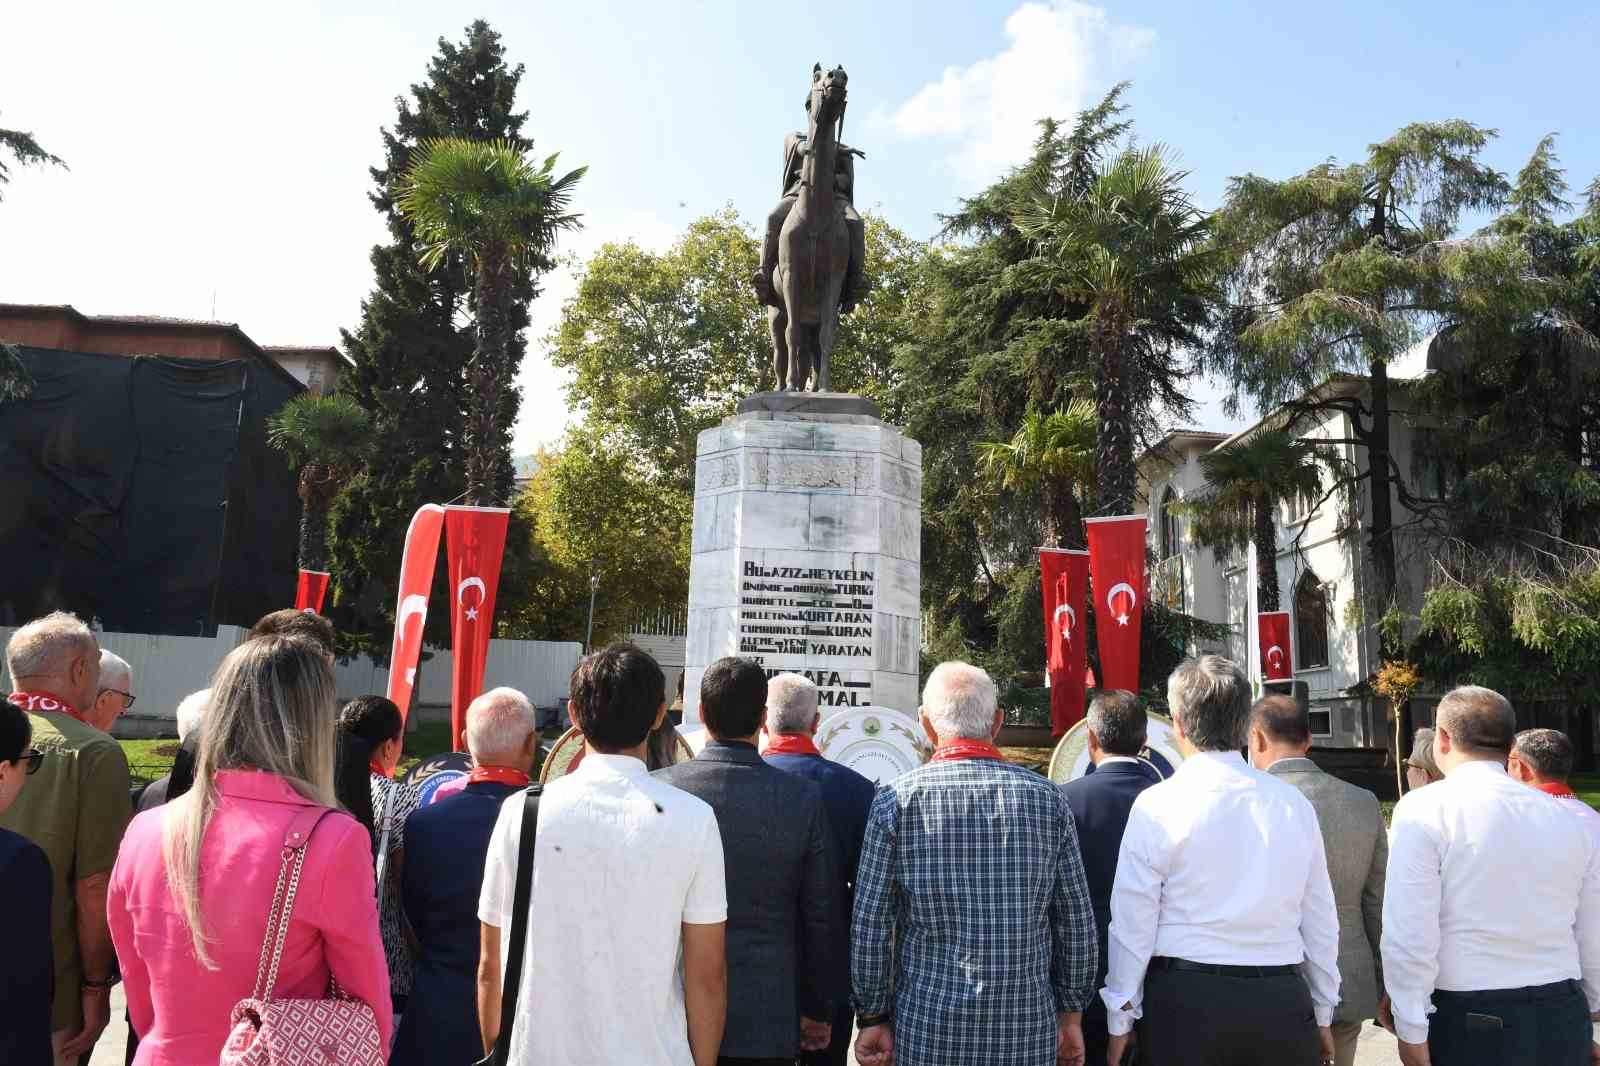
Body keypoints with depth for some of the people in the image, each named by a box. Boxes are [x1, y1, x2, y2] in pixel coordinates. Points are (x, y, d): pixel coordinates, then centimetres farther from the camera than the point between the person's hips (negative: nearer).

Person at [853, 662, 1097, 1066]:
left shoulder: (896, 800, -7)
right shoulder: (1048, 798, -2)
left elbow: (870, 923, -6)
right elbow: (1077, 922, 2)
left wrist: (872, 1017, 4)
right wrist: (1071, 1015, 12)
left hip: (927, 1028, -1)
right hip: (1027, 1029, 2)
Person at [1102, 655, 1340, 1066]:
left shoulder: (1157, 805, -9)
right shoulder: (1295, 804, 2)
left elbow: (1133, 923, -6)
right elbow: (1321, 921, 8)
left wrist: (1120, 1021, 3)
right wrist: (1322, 1014, 20)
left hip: (1185, 1001, -3)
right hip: (1283, 1002, 3)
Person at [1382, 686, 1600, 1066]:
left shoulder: (1423, 809, -12)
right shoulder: (1567, 819, 4)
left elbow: (1409, 935, -16)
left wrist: (1411, 1033, -7)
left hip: (1468, 1024, -5)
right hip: (1564, 1022, 5)